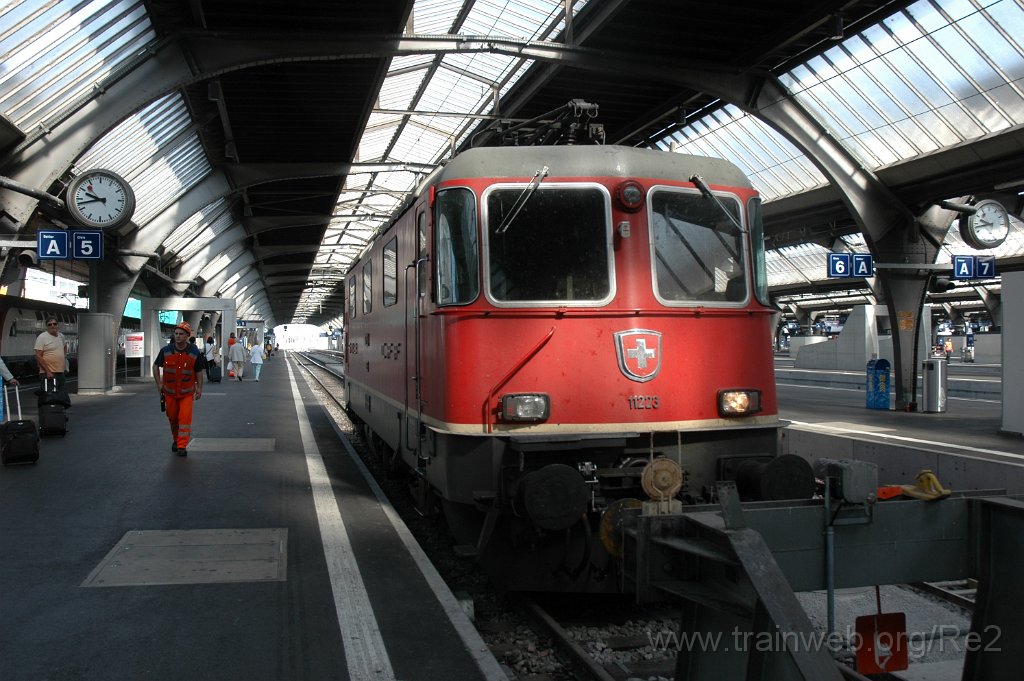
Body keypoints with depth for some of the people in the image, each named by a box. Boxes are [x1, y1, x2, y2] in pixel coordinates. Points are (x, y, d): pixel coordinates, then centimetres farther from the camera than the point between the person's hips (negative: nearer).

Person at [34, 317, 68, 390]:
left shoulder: (61, 336, 13)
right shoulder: (42, 337, -8)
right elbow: (38, 356, -13)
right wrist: (48, 371, -18)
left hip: (61, 373, 7)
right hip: (48, 374, -7)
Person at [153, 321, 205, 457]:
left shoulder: (194, 352, -9)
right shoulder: (166, 350, -7)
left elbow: (199, 371, 2)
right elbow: (156, 365, 7)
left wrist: (199, 388, -2)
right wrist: (159, 383, 1)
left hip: (187, 392, -2)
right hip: (170, 391, 2)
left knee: (185, 418, -12)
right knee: (172, 418, 13)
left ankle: (182, 446, -8)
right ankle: (176, 439, 36)